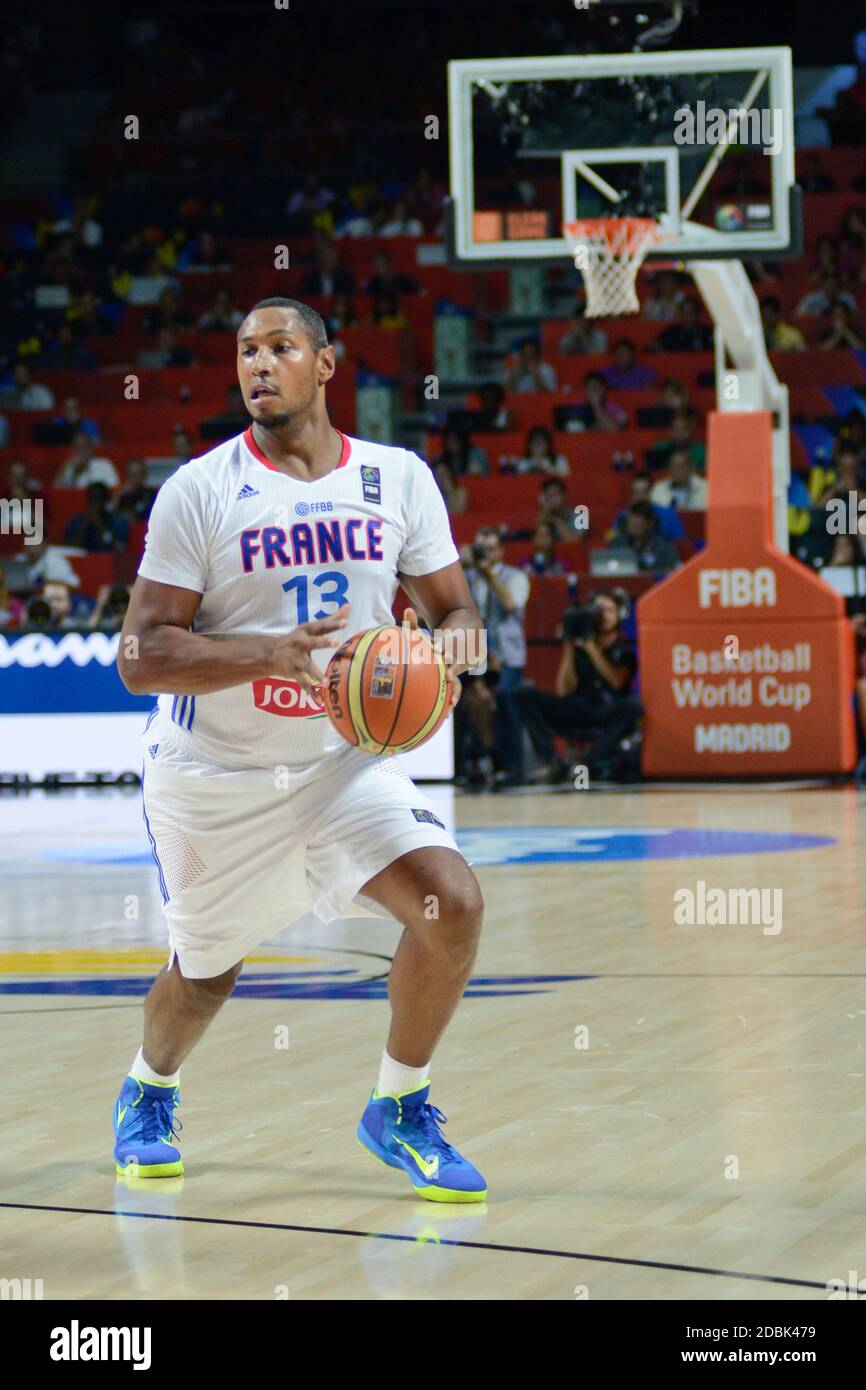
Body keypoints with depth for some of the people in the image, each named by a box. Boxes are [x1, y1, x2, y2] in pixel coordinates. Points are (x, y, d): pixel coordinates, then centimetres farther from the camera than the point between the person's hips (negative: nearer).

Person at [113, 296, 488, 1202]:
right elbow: (140, 657, -16)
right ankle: (148, 1091, 47)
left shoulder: (398, 478, -2)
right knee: (206, 971, 12)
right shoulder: (200, 489, -12)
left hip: (341, 758, 2)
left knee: (450, 902, -18)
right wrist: (272, 656, -30)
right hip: (212, 772, -2)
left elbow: (455, 612, 7)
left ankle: (398, 1109, 3)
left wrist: (449, 645, -18)